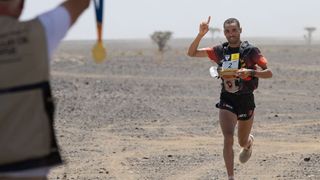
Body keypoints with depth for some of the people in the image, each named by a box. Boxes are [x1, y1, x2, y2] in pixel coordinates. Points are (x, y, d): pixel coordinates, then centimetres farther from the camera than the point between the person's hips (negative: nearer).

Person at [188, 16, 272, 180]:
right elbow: (191, 53, 2)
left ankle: (249, 143, 54)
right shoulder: (220, 51, 0)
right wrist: (201, 35, -14)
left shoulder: (251, 51, -10)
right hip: (226, 100, 1)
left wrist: (250, 72, -31)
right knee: (228, 138, -18)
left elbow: (268, 73, -13)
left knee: (242, 142, 16)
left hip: (246, 100, -1)